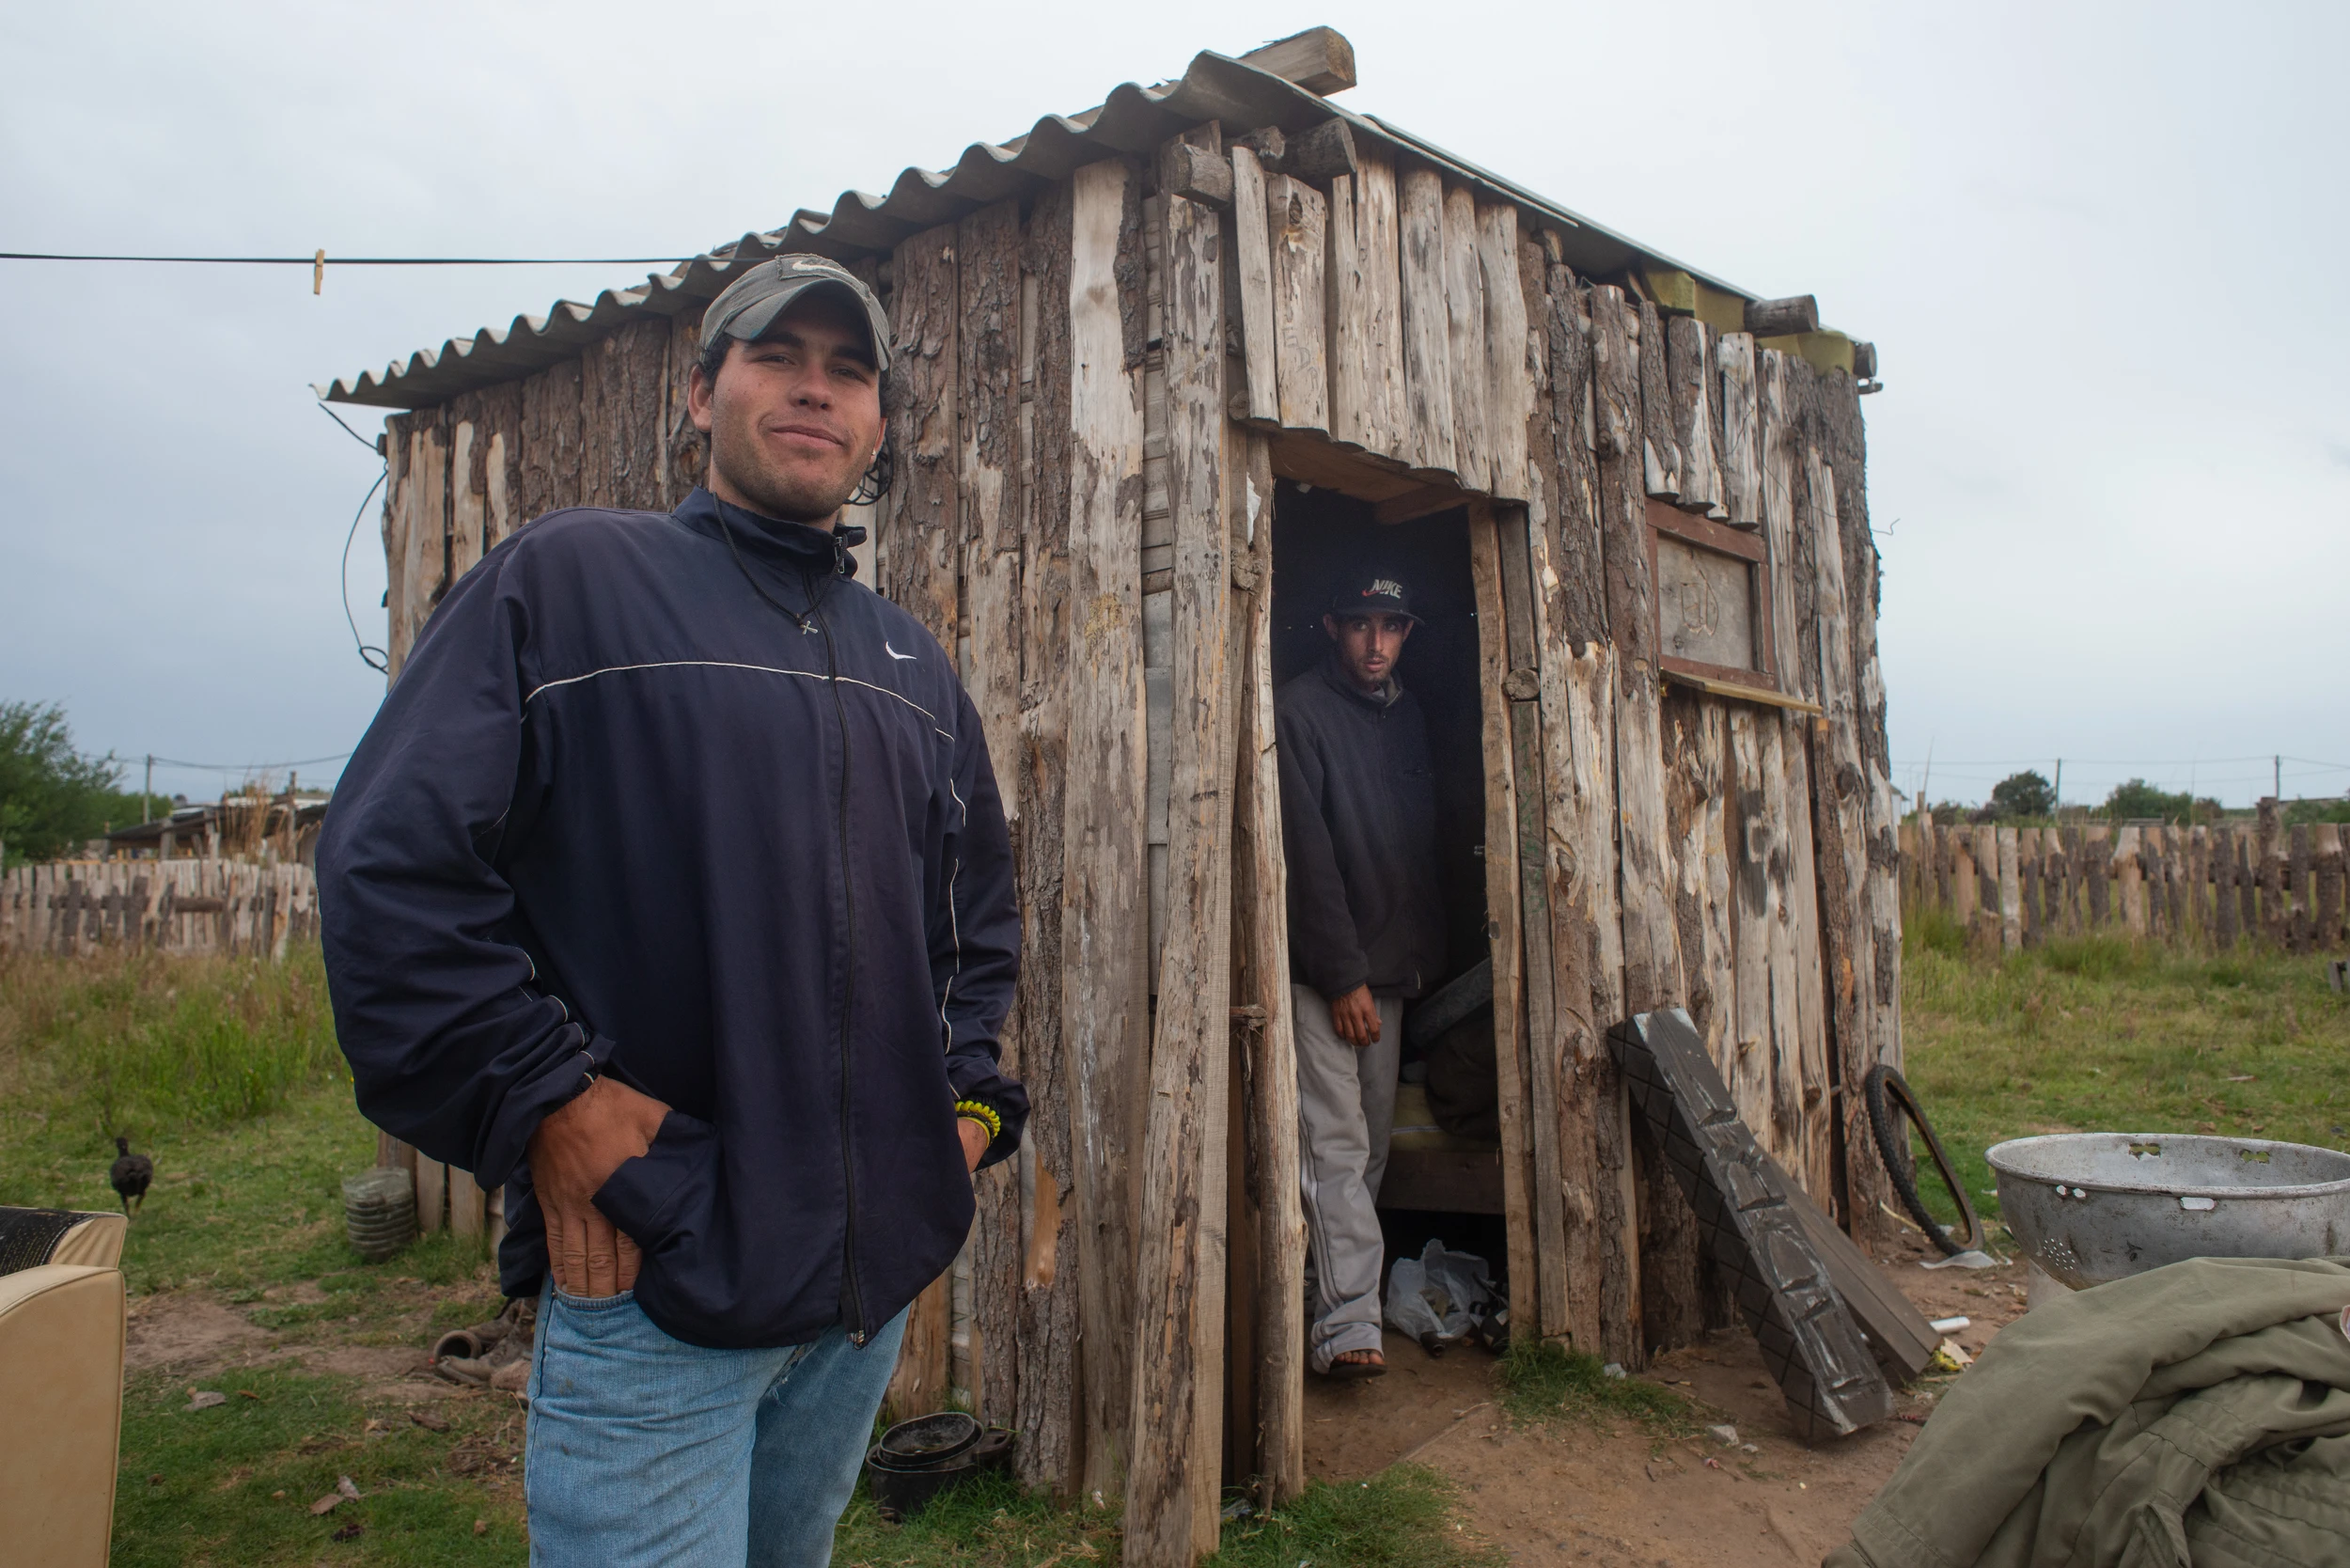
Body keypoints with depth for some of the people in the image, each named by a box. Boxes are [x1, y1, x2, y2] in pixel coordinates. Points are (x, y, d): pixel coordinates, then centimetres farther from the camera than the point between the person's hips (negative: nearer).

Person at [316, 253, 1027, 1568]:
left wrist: (969, 1094, 9)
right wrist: (546, 1103, -16)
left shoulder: (914, 663, 14)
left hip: (882, 1271, 6)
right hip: (654, 1274, -6)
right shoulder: (567, 578, -3)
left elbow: (982, 907, 22)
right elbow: (391, 862, -10)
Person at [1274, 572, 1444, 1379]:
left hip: (1389, 967, 7)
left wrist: (1424, 958, 13)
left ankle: (1332, 1294, 21)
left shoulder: (1409, 720, 15)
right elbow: (1307, 853, -14)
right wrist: (1344, 976, -17)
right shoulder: (1297, 710, -8)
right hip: (1322, 970, -7)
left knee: (1372, 1144, 9)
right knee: (1336, 1144, -10)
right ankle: (1347, 1326, -9)